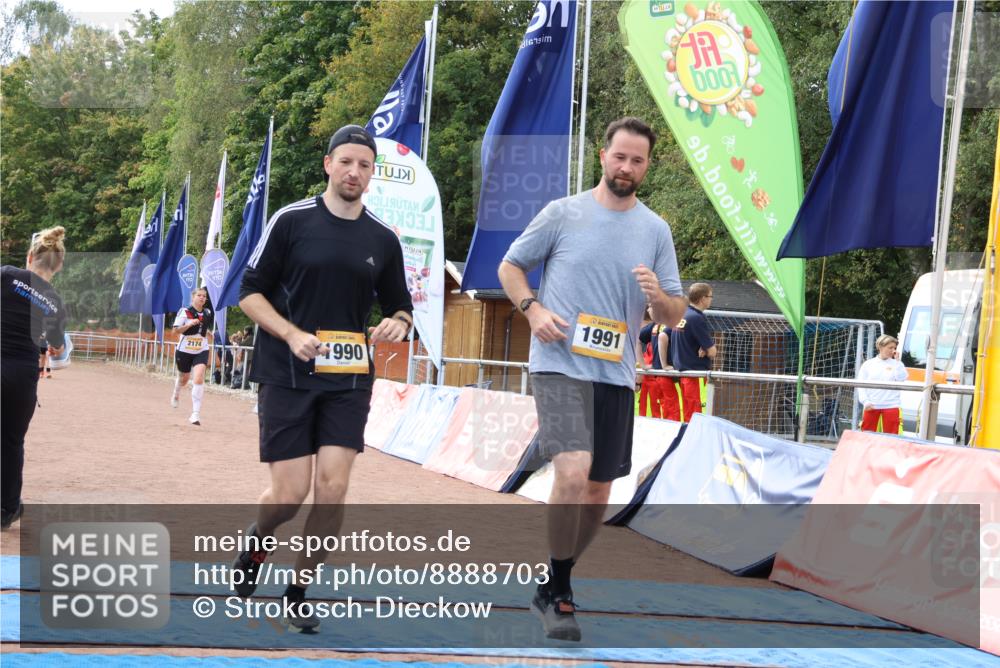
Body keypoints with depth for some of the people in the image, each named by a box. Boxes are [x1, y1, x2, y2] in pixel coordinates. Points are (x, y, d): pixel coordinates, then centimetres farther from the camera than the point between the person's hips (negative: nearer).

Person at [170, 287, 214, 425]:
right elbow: (176, 329, -15)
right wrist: (189, 324, -27)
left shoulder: (207, 313, 4)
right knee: (183, 379, 18)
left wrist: (209, 334, 8)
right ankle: (176, 394, 57)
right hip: (184, 350, -2)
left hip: (201, 351, 2)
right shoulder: (185, 311, -10)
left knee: (199, 379, -18)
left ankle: (196, 413, -17)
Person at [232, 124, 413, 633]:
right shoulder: (291, 221, -2)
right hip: (286, 376, -3)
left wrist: (398, 323, -7)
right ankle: (257, 539, 31)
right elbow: (249, 291, -1)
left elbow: (399, 306, 18)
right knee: (290, 493, -6)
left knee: (333, 486, -8)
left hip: (349, 380, 3)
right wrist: (292, 334, -15)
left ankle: (297, 595, 10)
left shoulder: (383, 239, 7)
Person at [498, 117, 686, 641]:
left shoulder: (656, 230, 8)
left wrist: (658, 296, -14)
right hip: (560, 367, -4)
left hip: (616, 375, 5)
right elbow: (510, 266, 9)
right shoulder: (562, 213, 0)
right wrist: (533, 309, -10)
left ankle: (555, 586, 30)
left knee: (598, 490, 10)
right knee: (573, 471, -23)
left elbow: (675, 316, 9)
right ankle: (555, 594, -8)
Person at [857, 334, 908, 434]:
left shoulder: (896, 364, 7)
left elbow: (901, 378, -9)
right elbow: (861, 385, 5)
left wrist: (897, 361, -6)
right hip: (871, 407, 1)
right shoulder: (868, 364, 8)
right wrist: (866, 402, -6)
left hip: (891, 407, -1)